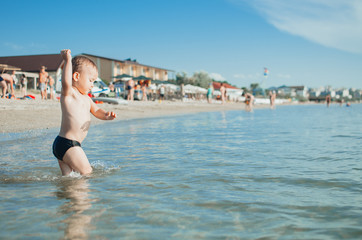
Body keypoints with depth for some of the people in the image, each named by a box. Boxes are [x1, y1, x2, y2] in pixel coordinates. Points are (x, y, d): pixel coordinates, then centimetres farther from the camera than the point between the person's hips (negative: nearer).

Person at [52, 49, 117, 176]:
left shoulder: (86, 98, 19)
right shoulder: (68, 93, -11)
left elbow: (96, 111, 21)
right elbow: (66, 83, -33)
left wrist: (106, 115, -2)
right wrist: (68, 60, -37)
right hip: (67, 144, -9)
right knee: (87, 172, -6)